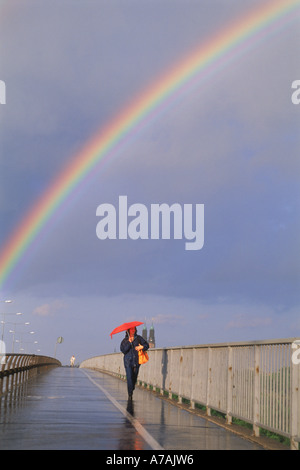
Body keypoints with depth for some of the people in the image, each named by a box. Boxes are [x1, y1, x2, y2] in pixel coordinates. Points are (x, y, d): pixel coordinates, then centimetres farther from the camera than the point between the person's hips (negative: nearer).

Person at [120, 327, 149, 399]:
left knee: (134, 378, 5)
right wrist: (129, 342, -14)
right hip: (128, 361, -2)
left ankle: (131, 390, 28)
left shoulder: (138, 338, 9)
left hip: (136, 361, 2)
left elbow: (146, 345, 7)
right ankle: (130, 394, -12)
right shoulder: (125, 340, 7)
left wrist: (141, 347, -13)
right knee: (129, 378, -14)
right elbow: (123, 349, -7)